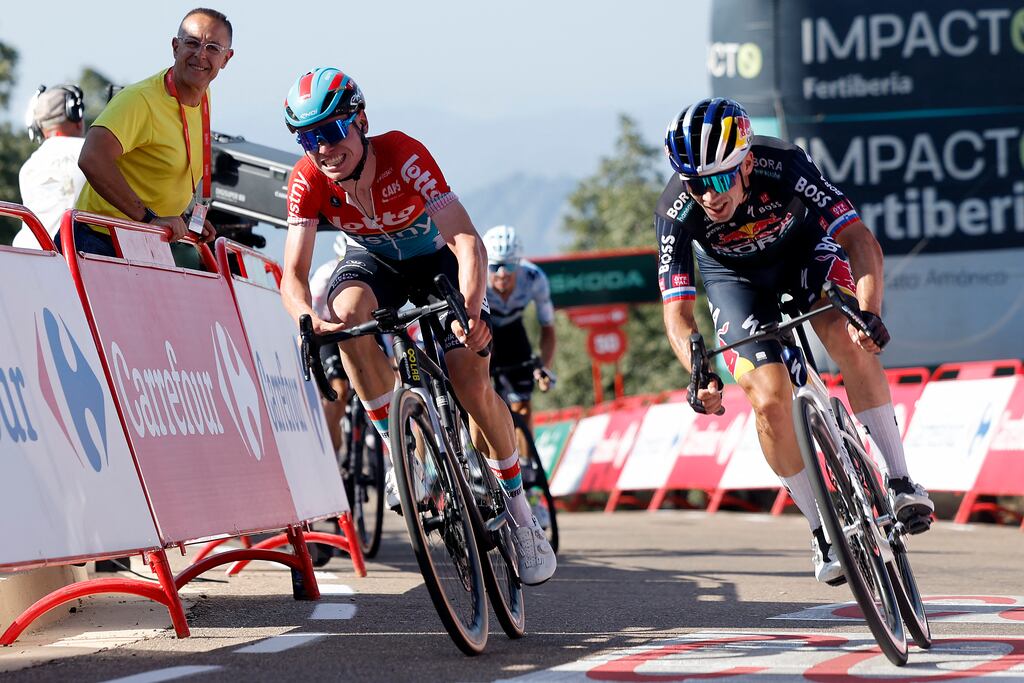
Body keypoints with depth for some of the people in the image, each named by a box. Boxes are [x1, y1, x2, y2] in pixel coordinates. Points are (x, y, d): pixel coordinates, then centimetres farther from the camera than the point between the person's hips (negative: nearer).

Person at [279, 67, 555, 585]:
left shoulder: (403, 155, -34)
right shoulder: (307, 181, -26)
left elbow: (467, 240, -41)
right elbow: (293, 275, -31)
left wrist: (472, 309, -59)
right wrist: (308, 319, -55)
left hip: (435, 257, -2)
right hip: (372, 260, 2)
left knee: (471, 381, -17)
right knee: (348, 315, -33)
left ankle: (519, 510, 2)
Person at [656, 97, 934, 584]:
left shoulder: (785, 165, -36)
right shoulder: (677, 211, -32)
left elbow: (860, 241, -36)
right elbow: (678, 312, -29)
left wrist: (869, 312, -53)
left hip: (803, 250, -1)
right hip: (735, 278, 1)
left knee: (847, 338, -30)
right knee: (770, 400, -18)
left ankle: (899, 481, -23)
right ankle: (822, 530, -1)